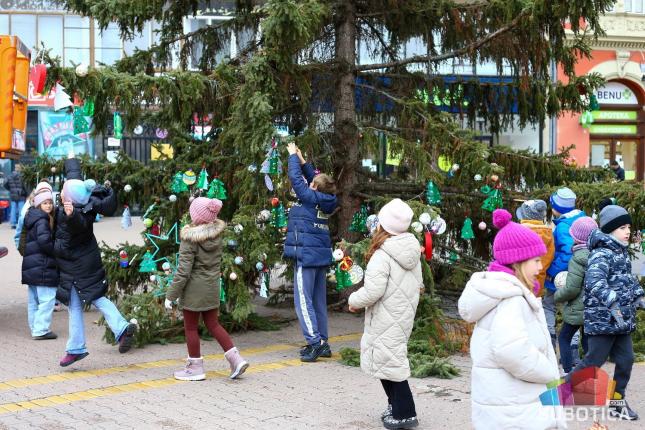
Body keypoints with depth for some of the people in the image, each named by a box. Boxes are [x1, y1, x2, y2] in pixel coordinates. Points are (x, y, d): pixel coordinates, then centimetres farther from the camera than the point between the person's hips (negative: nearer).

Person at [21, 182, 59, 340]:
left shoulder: (32, 217, 16)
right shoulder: (42, 220, -13)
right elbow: (44, 241, -24)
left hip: (30, 266, 10)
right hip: (42, 266, -10)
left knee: (34, 300, 14)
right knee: (47, 298, -7)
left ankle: (35, 328, 21)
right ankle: (41, 329, -8)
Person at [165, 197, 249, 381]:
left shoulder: (190, 239, -19)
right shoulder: (217, 233, -2)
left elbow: (183, 271, -18)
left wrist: (171, 295, -12)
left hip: (193, 290, -6)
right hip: (212, 287, 6)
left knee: (191, 327, 8)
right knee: (213, 324, 17)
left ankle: (196, 367, 16)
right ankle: (236, 358, 10)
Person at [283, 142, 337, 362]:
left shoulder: (310, 198, -12)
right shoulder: (325, 201, 7)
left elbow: (296, 177, -5)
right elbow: (310, 175, 20)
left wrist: (293, 155, 8)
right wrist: (301, 158, 22)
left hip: (306, 255, -8)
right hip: (322, 255, 8)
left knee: (303, 301, -7)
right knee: (319, 301, 12)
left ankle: (314, 342, -13)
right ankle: (322, 343, 17)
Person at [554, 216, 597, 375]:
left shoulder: (578, 258, -20)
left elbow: (572, 288, -20)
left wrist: (557, 296, -4)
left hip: (578, 309, -7)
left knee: (564, 338, 9)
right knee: (587, 341, 15)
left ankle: (568, 373, 6)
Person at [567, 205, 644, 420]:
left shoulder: (621, 253, 13)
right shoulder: (601, 254, -16)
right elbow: (595, 282, -32)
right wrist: (613, 303, -42)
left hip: (622, 321, 9)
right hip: (603, 320, -9)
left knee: (626, 360, 9)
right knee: (594, 362, -3)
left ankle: (617, 402, 21)